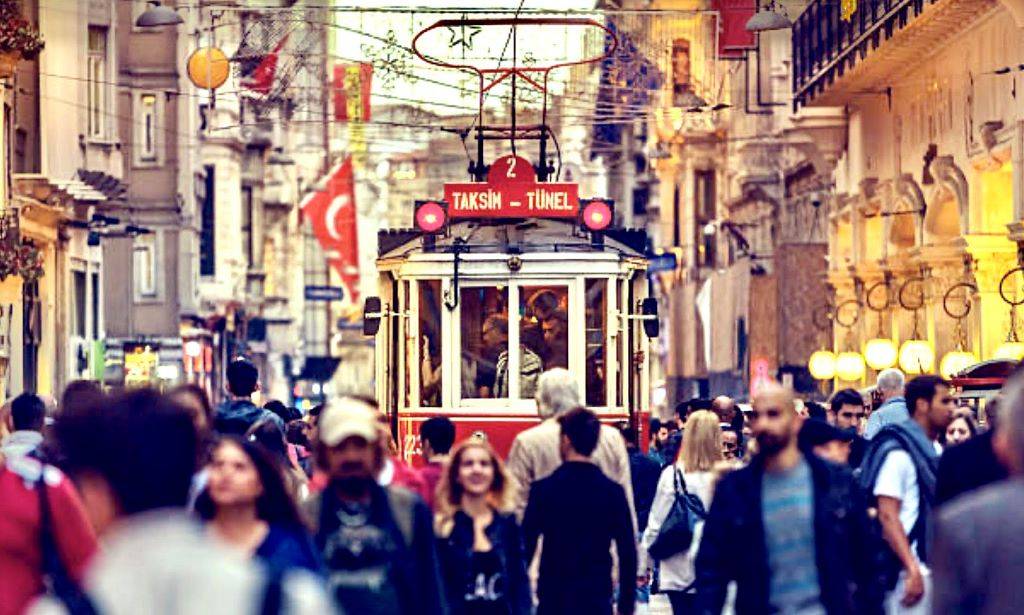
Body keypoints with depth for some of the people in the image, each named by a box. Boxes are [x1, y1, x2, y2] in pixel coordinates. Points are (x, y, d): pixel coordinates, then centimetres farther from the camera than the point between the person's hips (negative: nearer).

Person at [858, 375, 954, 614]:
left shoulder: (936, 450, 13)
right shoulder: (897, 452, -12)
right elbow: (887, 515, -17)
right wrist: (912, 570, -23)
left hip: (937, 568, 9)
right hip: (912, 571, -9)